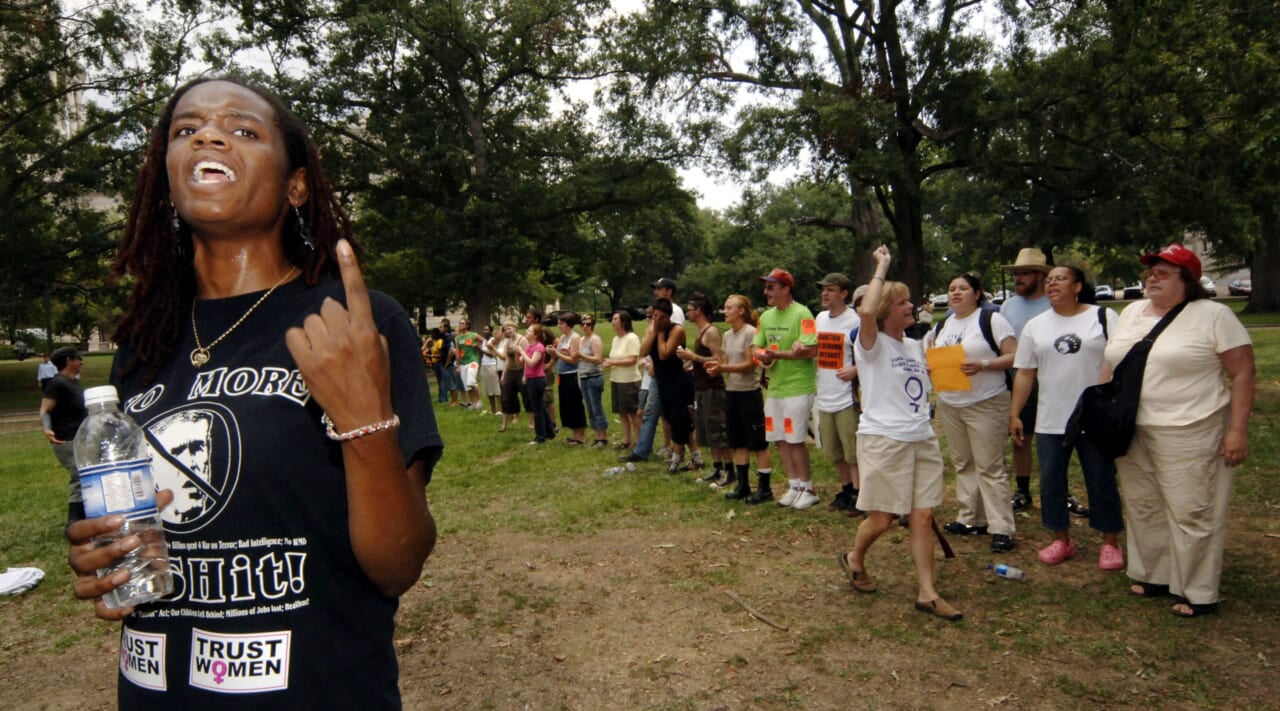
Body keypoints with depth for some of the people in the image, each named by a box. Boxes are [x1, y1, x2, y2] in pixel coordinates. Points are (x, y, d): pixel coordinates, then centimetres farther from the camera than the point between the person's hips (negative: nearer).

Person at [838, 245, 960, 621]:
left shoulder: (915, 347, 15)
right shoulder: (872, 344, -7)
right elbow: (866, 312, -30)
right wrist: (881, 268, -20)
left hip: (922, 439, 7)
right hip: (883, 439, -6)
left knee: (923, 516, 4)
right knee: (882, 518, 2)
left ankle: (927, 593, 10)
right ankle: (854, 559, 31)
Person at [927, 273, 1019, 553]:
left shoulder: (992, 320, -6)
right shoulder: (941, 326, 13)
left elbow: (1014, 357, -11)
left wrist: (982, 365, -24)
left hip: (985, 404, -6)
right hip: (949, 405, 7)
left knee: (990, 467, -6)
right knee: (963, 464, 12)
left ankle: (1001, 528, -1)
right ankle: (971, 519, 22)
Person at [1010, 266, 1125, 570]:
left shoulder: (1103, 317, 0)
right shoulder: (1035, 326, 8)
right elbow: (1024, 374, 8)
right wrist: (1014, 414, 4)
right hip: (1050, 422, 3)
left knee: (1102, 482, 7)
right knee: (1051, 481, 8)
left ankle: (1110, 542, 22)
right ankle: (1062, 540, 24)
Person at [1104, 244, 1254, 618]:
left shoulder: (1213, 315, -7)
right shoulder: (1131, 312, 10)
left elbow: (1243, 373, -8)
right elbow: (1114, 365, 17)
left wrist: (1237, 430, -13)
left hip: (1188, 434, -6)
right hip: (1132, 432, 6)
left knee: (1191, 513, 0)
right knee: (1143, 508, 14)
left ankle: (1198, 594, 13)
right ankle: (1154, 576, 29)